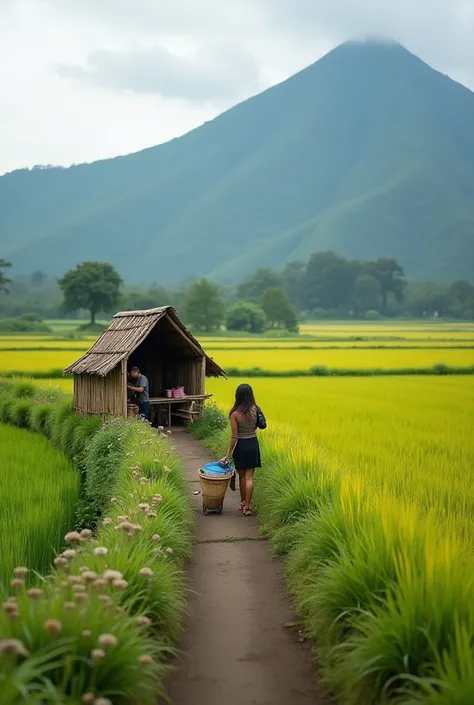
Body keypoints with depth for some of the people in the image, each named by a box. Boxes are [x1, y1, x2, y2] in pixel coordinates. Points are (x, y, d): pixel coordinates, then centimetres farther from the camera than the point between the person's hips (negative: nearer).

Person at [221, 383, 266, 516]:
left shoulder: (235, 413, -17)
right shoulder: (255, 409, -9)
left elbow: (234, 436, -16)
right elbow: (261, 425, 3)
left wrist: (228, 454, -10)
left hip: (240, 445, -2)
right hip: (253, 444, 2)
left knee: (242, 476, 16)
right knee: (249, 477, 5)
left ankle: (243, 502, 29)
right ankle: (247, 506, 1)